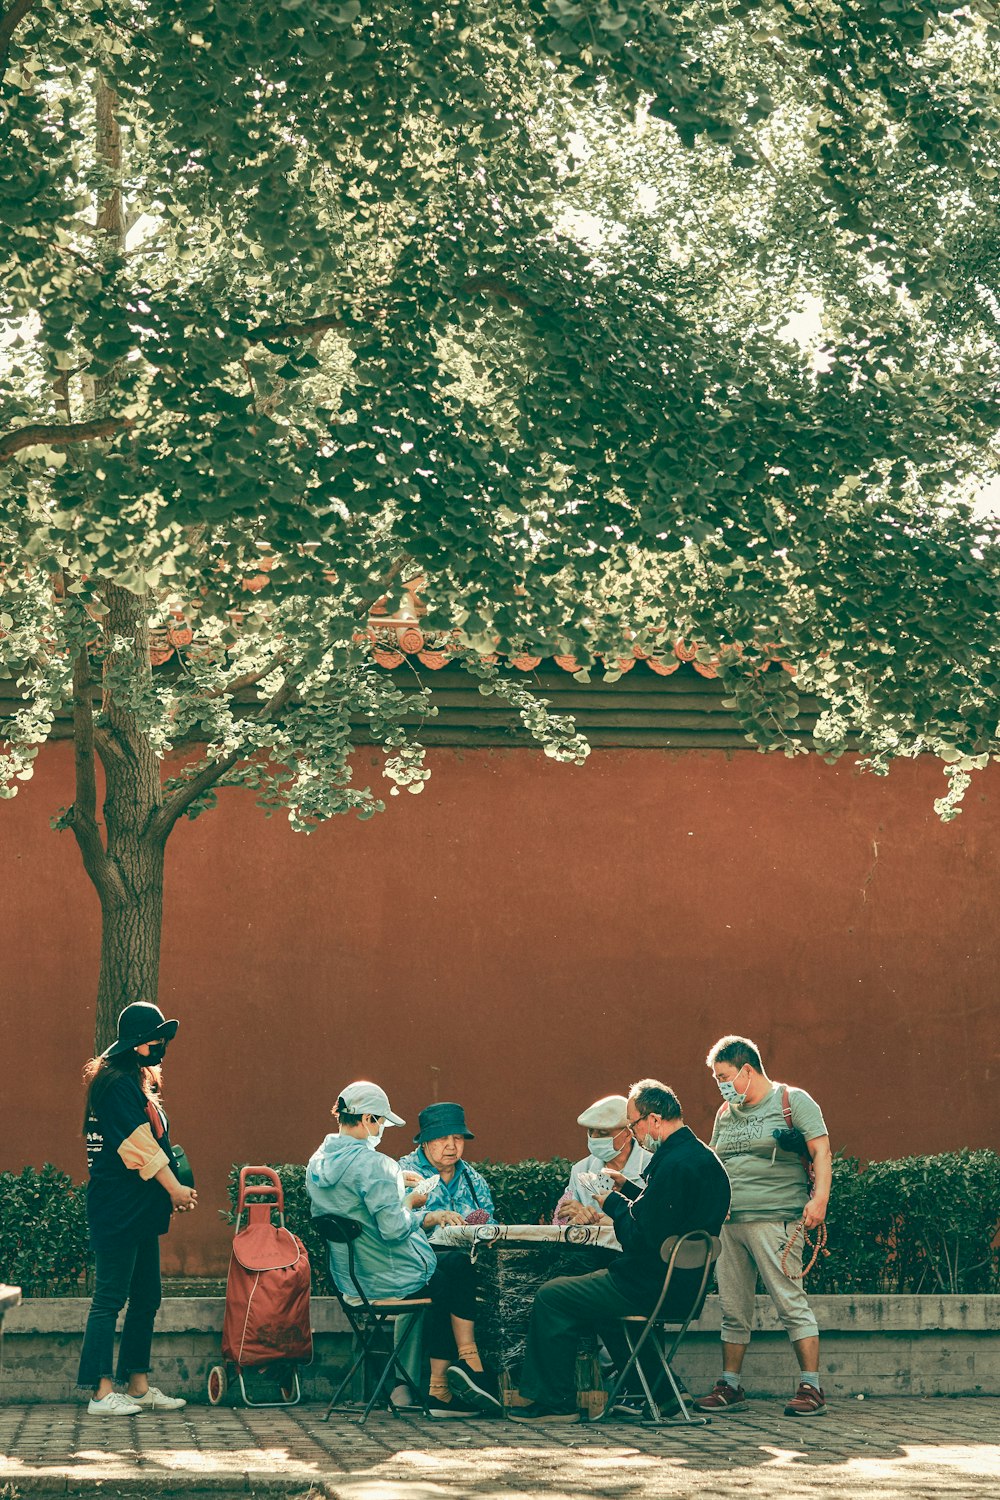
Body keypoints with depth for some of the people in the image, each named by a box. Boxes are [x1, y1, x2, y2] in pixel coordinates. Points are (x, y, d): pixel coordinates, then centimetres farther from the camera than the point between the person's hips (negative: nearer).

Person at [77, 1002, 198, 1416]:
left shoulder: (139, 1083, 18)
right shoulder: (116, 1084, -13)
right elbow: (139, 1146, -17)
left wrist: (175, 1190, 7)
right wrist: (175, 1188, -13)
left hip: (141, 1211, 10)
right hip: (118, 1208, -10)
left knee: (146, 1298, 11)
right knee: (110, 1298, -7)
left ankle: (138, 1385, 16)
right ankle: (102, 1392, -6)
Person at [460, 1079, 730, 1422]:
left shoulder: (675, 1164, -23)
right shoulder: (701, 1155, 10)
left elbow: (643, 1237, -25)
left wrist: (613, 1204, -10)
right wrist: (627, 1189, 13)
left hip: (654, 1288, -11)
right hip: (686, 1285, 11)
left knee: (551, 1298, -4)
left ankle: (554, 1401, 5)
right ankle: (654, 1391, 31)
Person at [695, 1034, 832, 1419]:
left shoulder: (793, 1101, 0)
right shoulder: (726, 1113, 20)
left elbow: (820, 1150, -7)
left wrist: (819, 1198, -18)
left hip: (774, 1219, -7)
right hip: (729, 1224, 7)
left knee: (791, 1303, -9)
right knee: (733, 1310, 8)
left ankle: (811, 1389, -7)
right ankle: (730, 1388, 15)